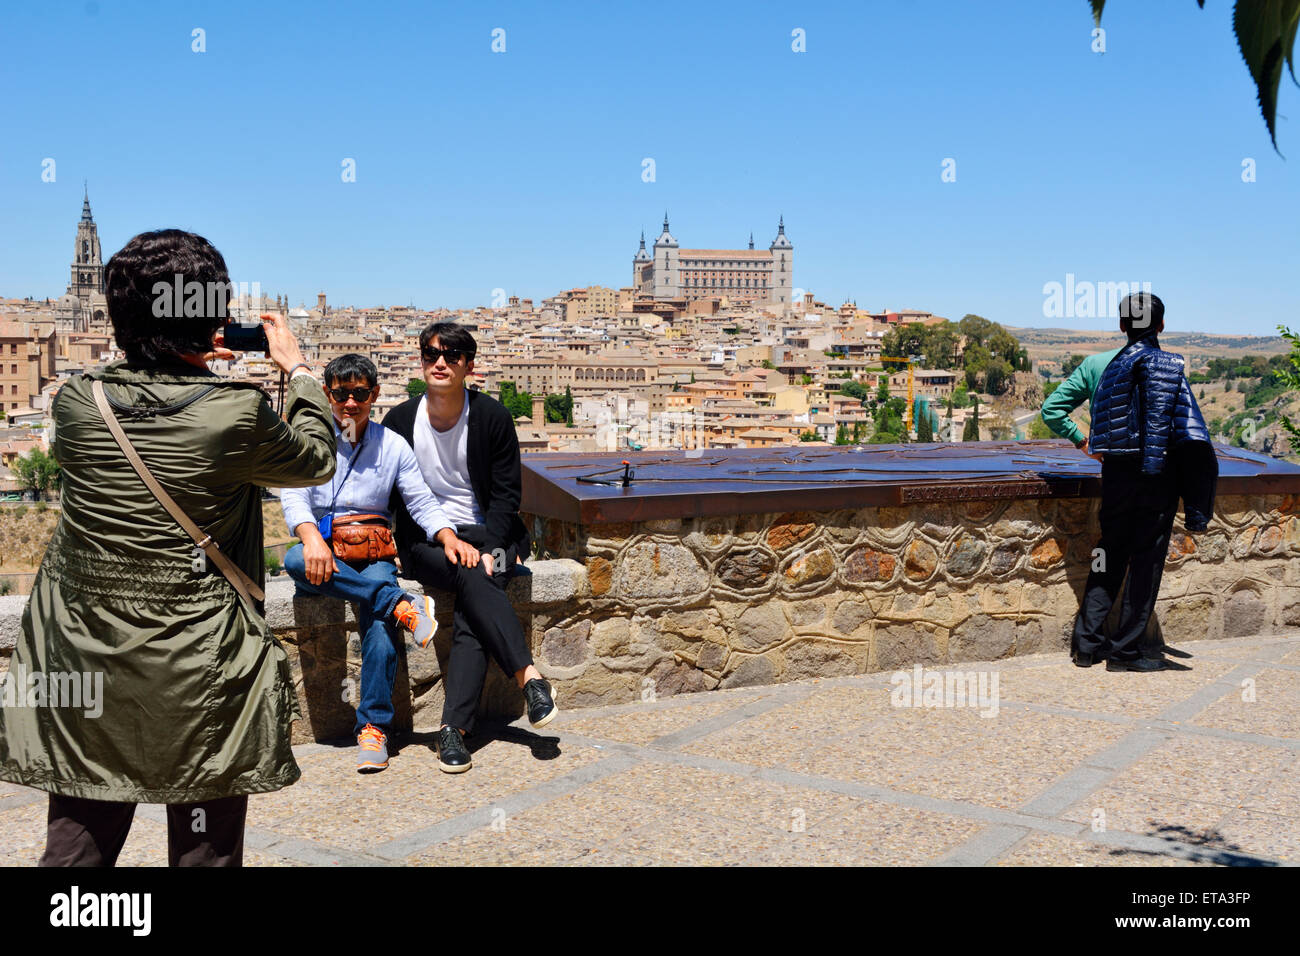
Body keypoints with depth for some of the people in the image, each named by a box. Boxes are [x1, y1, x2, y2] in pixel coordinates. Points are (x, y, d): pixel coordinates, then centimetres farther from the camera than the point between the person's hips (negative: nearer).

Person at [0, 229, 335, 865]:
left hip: (84, 667, 4)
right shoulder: (236, 413, -16)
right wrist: (297, 371, 16)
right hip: (199, 675, -3)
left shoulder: (76, 401, -5)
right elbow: (318, 460, 4)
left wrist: (163, 361, 19)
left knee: (76, 845, 15)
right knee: (205, 848, 12)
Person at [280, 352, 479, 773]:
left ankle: (373, 727, -17)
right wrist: (312, 538, -28)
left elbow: (422, 502, 7)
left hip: (373, 553, 0)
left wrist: (449, 538, -14)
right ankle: (402, 606, -37)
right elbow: (294, 495, -8)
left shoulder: (393, 446, 9)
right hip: (323, 550, 0)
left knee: (380, 626, -28)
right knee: (295, 560, -37)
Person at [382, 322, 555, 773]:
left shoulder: (492, 416, -1)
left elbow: (506, 494, 0)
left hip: (486, 536, 0)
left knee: (471, 616, -25)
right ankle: (529, 676, -31)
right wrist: (447, 542, -10)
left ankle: (454, 729, -29)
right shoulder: (400, 420, 1)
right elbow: (393, 496, 4)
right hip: (425, 542, 0)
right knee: (473, 580, -31)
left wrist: (489, 549, -15)